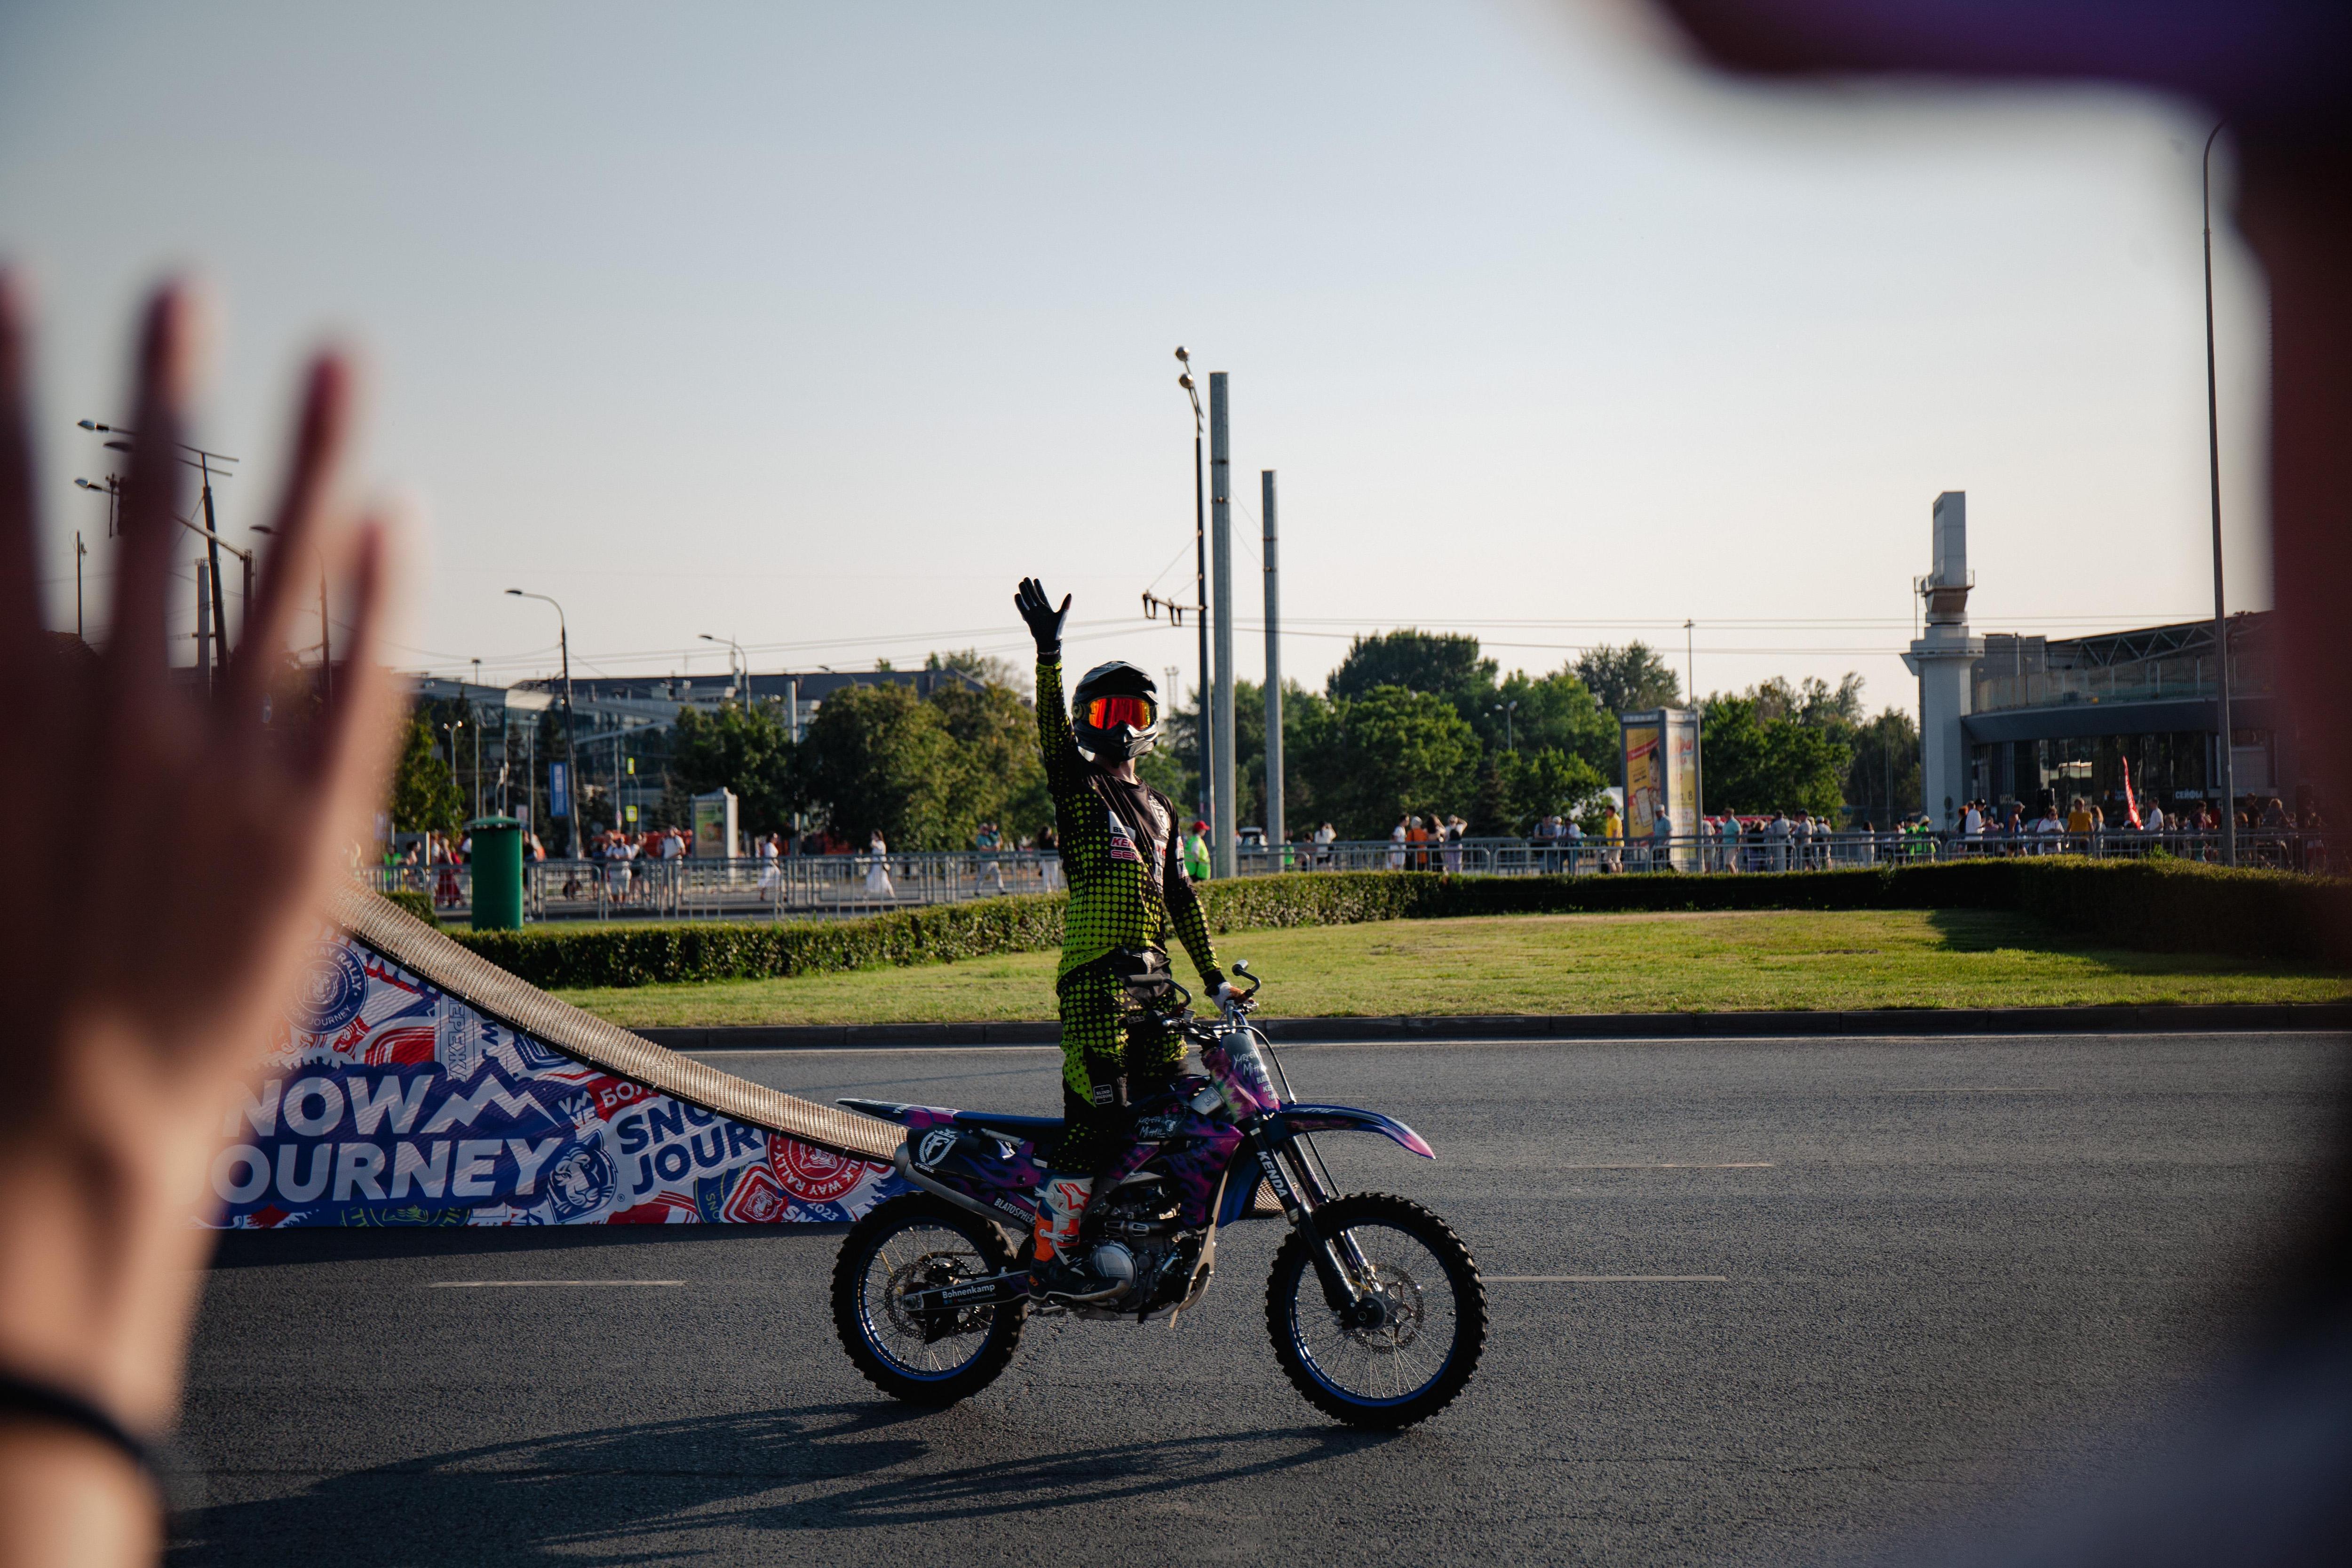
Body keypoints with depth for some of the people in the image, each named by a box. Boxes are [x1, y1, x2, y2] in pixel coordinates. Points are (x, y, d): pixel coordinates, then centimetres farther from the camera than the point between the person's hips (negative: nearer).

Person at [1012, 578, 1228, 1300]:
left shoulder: (1158, 807, 23)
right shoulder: (1079, 783, 2)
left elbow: (1180, 897, 24)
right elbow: (1053, 734, -19)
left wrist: (1214, 978, 20)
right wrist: (1048, 653, -33)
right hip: (1094, 979, -7)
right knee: (1097, 1119, -13)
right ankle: (1048, 1258, -7)